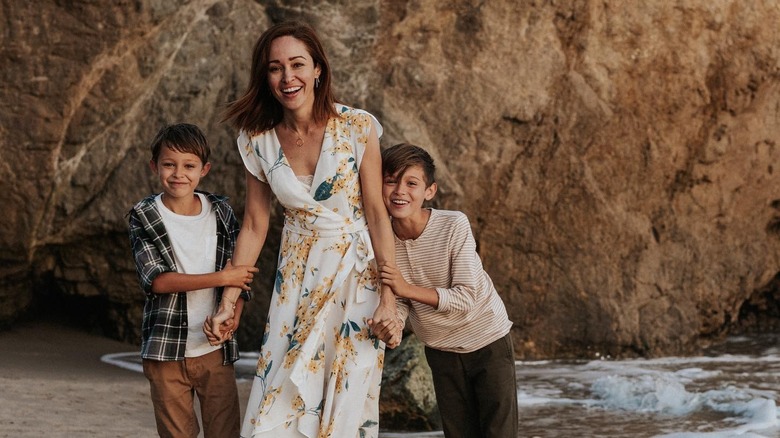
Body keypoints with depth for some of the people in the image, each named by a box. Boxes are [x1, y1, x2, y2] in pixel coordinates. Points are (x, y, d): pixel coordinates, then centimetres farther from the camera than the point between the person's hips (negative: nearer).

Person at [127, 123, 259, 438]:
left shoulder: (221, 212, 4)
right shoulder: (144, 217, -3)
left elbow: (240, 273, 7)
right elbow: (157, 280, -13)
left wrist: (233, 315, -13)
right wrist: (221, 277, -18)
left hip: (216, 349, 2)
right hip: (167, 350, -2)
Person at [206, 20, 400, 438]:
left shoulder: (358, 127, -11)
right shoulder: (258, 141, -2)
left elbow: (377, 213, -8)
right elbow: (254, 226, 4)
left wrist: (389, 297, -12)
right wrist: (227, 303, 3)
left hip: (357, 272, -2)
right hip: (297, 276, 2)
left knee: (348, 400, 1)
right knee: (280, 402, 0)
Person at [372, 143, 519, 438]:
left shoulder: (454, 225, -25)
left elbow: (466, 297, -25)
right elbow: (400, 303, -5)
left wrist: (408, 288, -34)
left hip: (488, 342, -4)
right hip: (441, 350, 4)